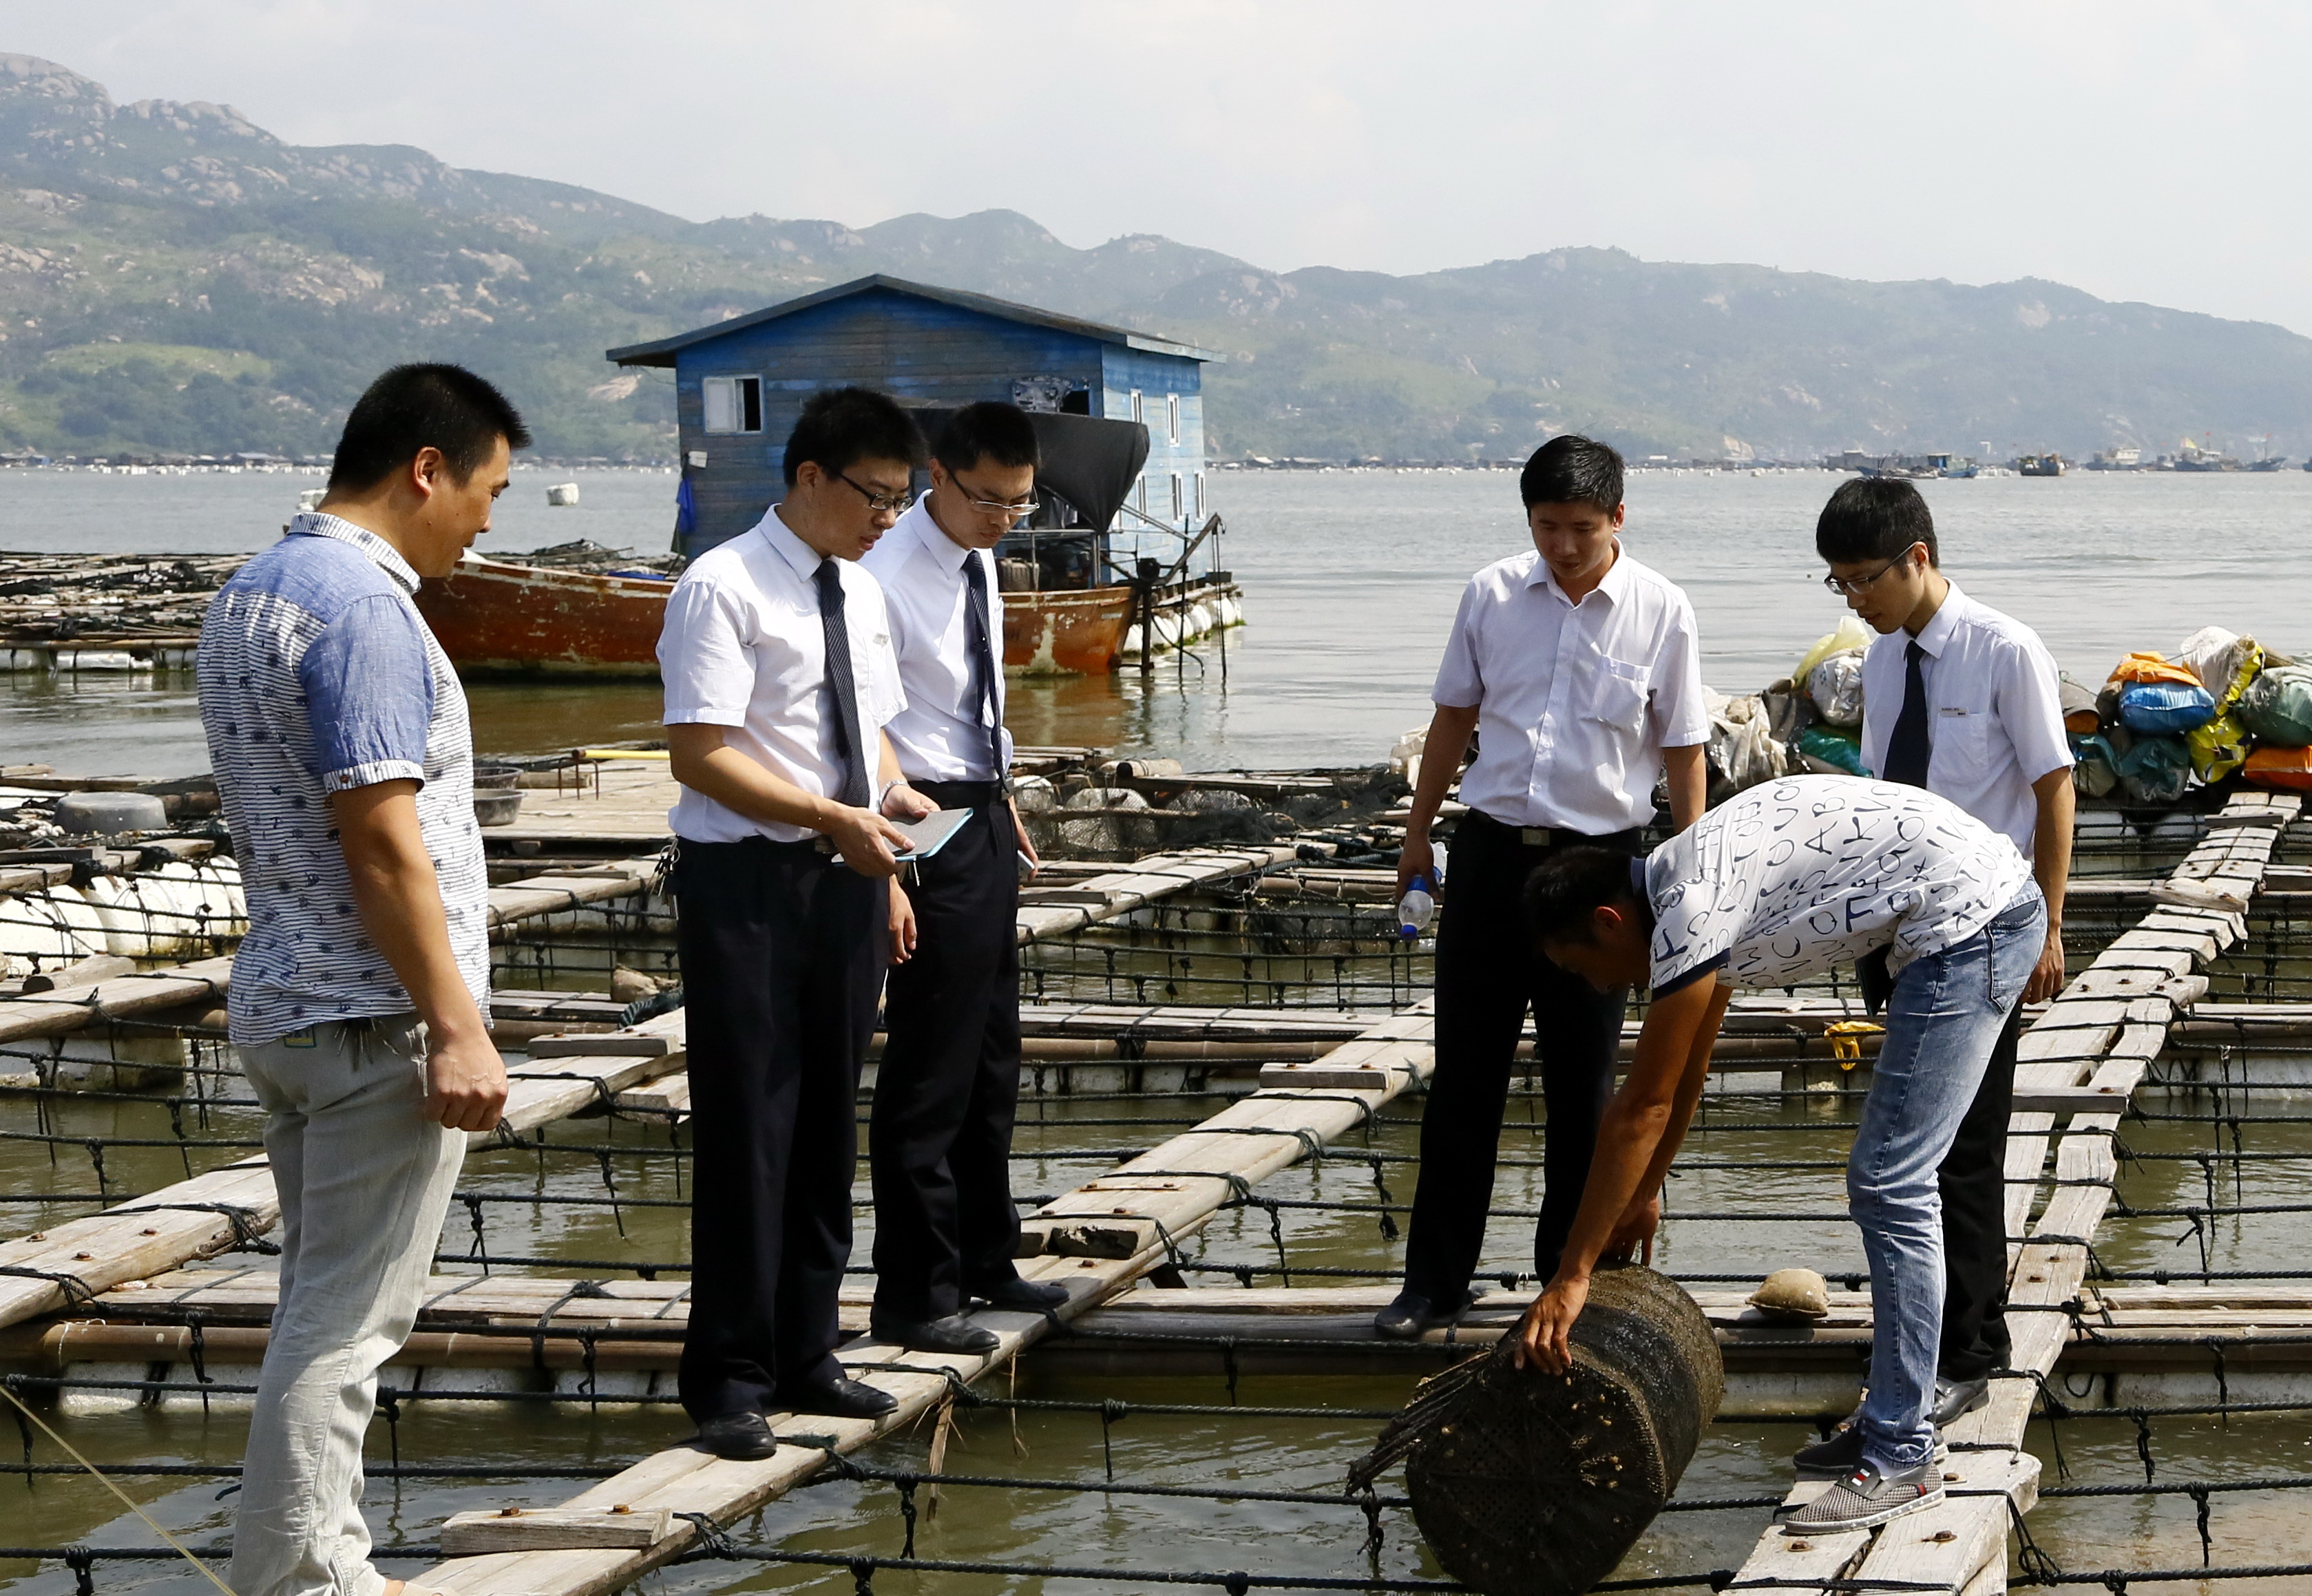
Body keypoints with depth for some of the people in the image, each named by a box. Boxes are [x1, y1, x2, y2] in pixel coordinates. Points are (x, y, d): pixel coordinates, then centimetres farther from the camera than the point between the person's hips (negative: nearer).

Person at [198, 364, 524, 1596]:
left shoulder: (247, 594, 12)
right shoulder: (364, 608, -19)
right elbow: (381, 842, -22)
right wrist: (456, 1028, -20)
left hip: (280, 1011, 10)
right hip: (374, 1020, -10)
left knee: (324, 1310, 15)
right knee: (344, 1329, -4)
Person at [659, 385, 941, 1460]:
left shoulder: (860, 595, 13)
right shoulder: (725, 588, -12)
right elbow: (699, 755, -19)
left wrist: (885, 870, 15)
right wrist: (837, 819, -23)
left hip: (843, 880, 8)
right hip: (746, 884, -8)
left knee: (825, 1126, 12)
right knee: (748, 1128, -4)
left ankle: (802, 1357, 23)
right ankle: (729, 1377, 4)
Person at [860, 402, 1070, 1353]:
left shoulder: (979, 560, 9)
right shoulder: (891, 579, -20)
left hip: (985, 815, 10)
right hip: (929, 823, -9)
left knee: (992, 1058, 19)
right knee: (930, 1069, -5)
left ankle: (984, 1262, 32)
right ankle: (914, 1296, 4)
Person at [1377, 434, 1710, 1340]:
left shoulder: (1661, 612, -5)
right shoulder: (1492, 595, 1)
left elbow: (1684, 752, 0)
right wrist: (1417, 832, 15)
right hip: (1492, 849, 2)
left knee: (1583, 1086, 6)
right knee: (1463, 1076, 5)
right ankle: (1435, 1281, 12)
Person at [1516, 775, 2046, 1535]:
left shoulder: (1688, 917, -17)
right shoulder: (1686, 880, 12)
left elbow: (1643, 1107, -14)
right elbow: (1686, 1069, 25)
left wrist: (1572, 1276, -10)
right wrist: (1645, 1193, 33)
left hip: (1969, 920, -10)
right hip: (1997, 903, 10)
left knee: (1889, 1187, -9)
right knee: (1892, 1182, 15)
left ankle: (1901, 1460, -7)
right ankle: (1894, 1420, 22)